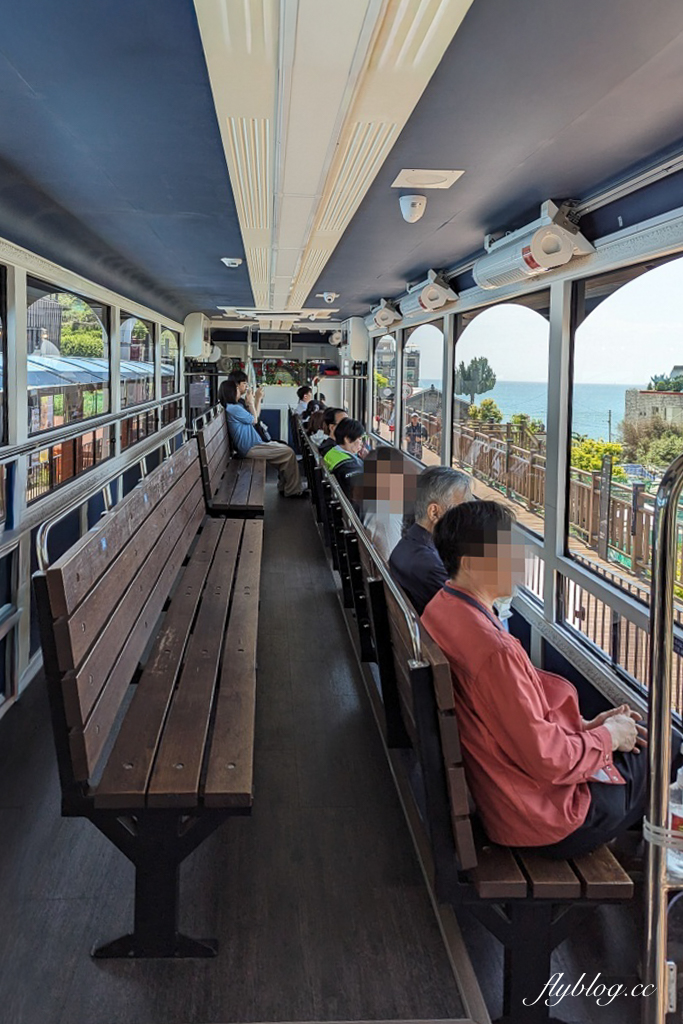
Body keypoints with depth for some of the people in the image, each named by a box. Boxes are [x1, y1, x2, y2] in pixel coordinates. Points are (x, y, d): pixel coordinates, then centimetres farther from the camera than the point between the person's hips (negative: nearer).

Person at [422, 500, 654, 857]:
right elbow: (546, 759, -26)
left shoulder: (440, 610, -2)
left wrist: (581, 724, 5)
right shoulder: (494, 650, -32)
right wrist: (606, 737, -8)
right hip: (548, 819, -9)